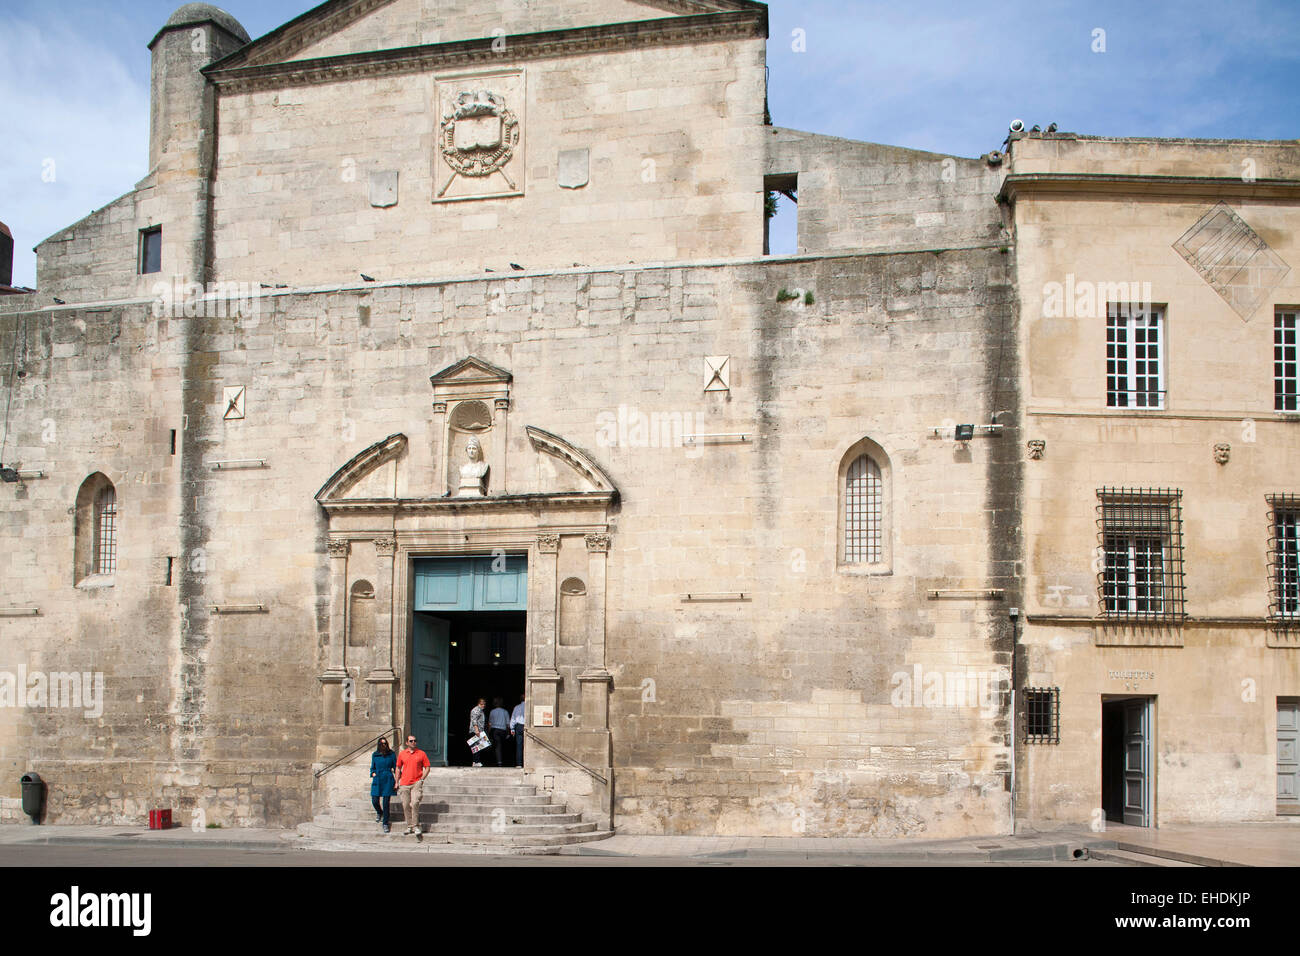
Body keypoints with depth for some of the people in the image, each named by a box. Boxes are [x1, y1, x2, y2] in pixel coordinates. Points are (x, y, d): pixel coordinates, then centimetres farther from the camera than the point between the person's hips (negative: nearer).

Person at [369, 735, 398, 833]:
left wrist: (396, 782, -1)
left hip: (388, 780, -2)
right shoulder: (375, 755, 6)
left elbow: (396, 768, 3)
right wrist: (373, 773, -3)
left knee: (386, 803, -4)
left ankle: (385, 823, 7)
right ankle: (379, 812, 33)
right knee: (375, 801, -2)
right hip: (377, 781, 2)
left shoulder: (391, 754, 0)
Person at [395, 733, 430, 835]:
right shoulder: (402, 754, 8)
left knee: (415, 803, -16)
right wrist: (397, 782, 13)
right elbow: (398, 768, 18)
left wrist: (422, 779, -5)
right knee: (406, 805, 3)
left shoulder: (421, 754, 2)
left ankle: (416, 826, -8)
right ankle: (409, 826, 14)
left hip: (416, 783, -3)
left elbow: (427, 768, 7)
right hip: (404, 784, 3)